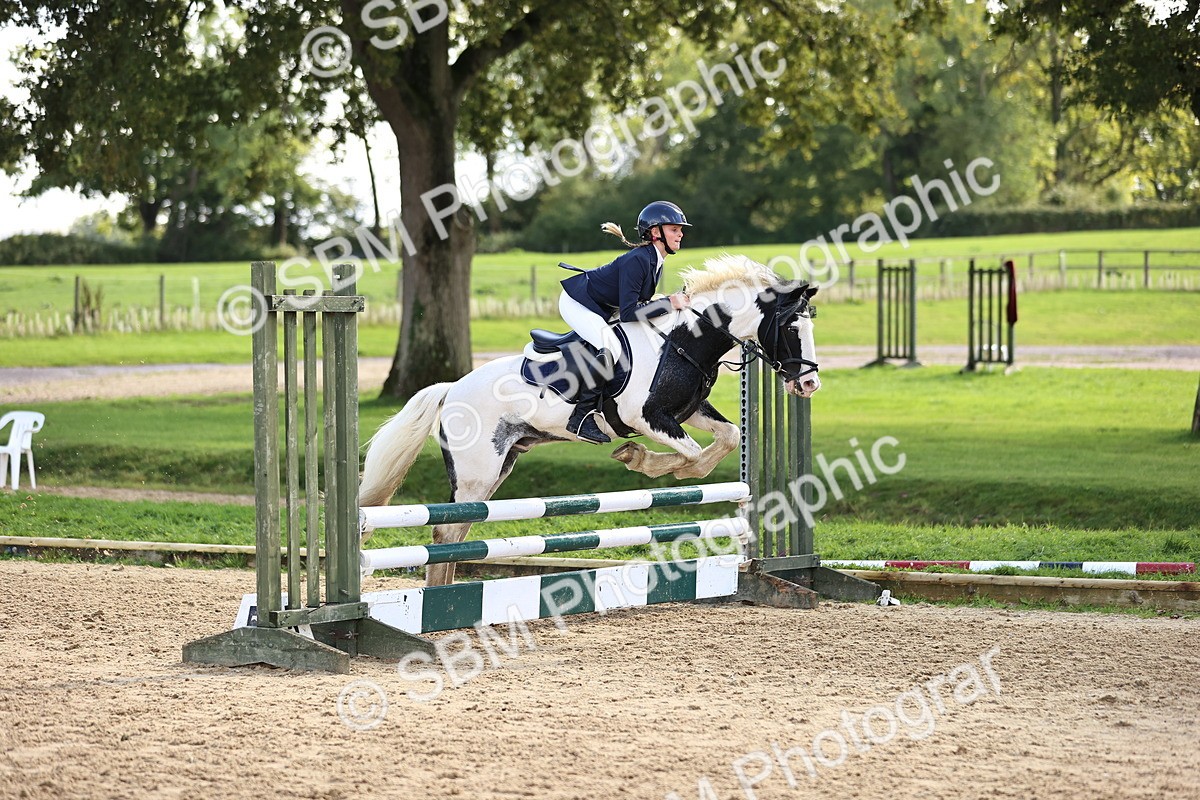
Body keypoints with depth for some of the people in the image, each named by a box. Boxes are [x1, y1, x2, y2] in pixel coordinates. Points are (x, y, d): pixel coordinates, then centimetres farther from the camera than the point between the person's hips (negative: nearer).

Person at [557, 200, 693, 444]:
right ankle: (581, 418, -26)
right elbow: (628, 313, -30)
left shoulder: (655, 262, 2)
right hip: (576, 302, -11)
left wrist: (674, 302, -5)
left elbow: (638, 303, 9)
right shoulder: (637, 260, -27)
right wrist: (669, 303, -27)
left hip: (599, 310, 11)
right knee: (611, 348, -30)